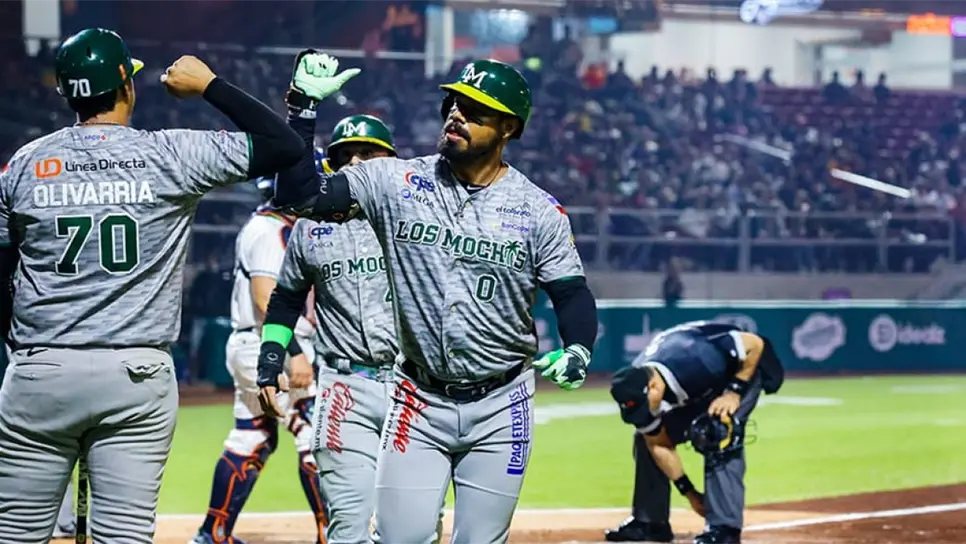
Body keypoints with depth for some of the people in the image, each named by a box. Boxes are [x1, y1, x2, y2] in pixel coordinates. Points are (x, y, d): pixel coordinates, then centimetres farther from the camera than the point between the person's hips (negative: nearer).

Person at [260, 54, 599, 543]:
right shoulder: (395, 182, -3)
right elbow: (298, 194, -9)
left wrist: (577, 352, -20)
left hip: (500, 409, 0)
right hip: (418, 404, 0)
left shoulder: (539, 211, -3)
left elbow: (573, 295, 0)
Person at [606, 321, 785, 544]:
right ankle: (649, 521, 13)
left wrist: (734, 392, -29)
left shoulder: (695, 358, -43)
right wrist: (689, 492, -10)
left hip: (741, 369, -6)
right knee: (646, 438, -1)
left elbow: (755, 344, -31)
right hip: (694, 392, 6)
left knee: (718, 433, -28)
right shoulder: (637, 387, -23)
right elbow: (659, 445, -11)